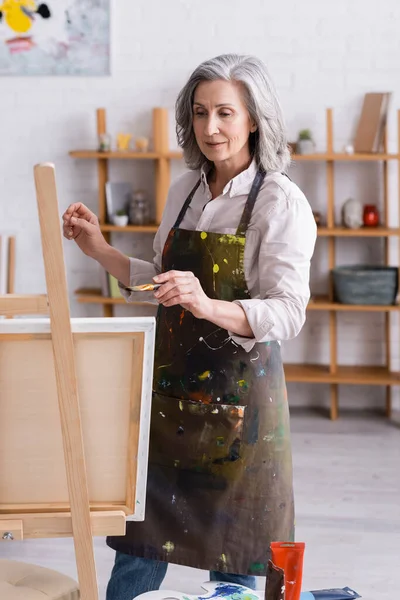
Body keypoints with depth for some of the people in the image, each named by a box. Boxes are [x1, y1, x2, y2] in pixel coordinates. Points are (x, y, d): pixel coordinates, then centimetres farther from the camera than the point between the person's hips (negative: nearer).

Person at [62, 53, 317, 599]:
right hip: (171, 389, 5)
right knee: (140, 543, 9)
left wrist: (209, 306, -34)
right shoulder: (184, 191, 9)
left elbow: (287, 313, -18)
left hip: (238, 396, -5)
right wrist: (101, 251, 8)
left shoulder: (281, 201, -10)